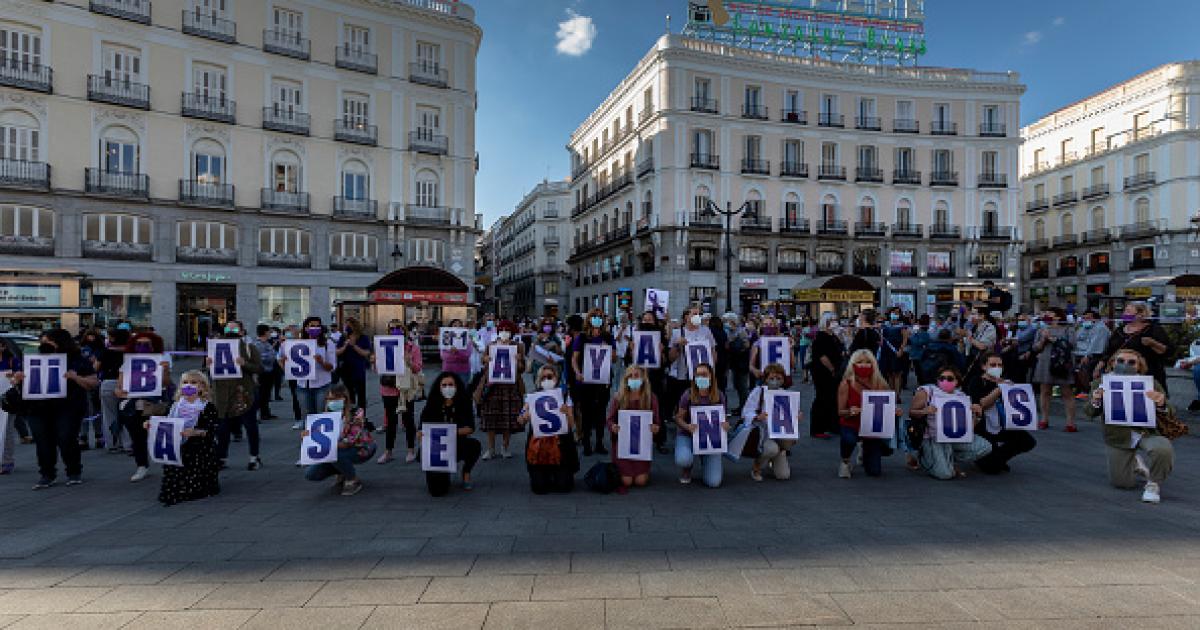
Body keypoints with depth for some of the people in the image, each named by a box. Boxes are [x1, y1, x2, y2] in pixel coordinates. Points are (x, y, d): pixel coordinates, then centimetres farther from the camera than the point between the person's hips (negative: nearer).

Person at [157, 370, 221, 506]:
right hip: (178, 450, 4)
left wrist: (196, 432, -30)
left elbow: (211, 431, -13)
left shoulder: (208, 407, -6)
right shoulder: (176, 406, 9)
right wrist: (152, 425, 2)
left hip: (199, 451, -4)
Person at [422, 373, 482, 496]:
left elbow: (470, 428, -11)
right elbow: (421, 431, -7)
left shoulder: (464, 404, -4)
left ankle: (466, 473, 2)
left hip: (458, 445, 1)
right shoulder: (432, 405, -5)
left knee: (475, 445, -32)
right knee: (438, 490, -16)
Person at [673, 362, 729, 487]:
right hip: (688, 436, -1)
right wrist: (687, 426, -27)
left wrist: (725, 425, -18)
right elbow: (679, 418, -5)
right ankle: (686, 471, 7)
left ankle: (704, 461, 27)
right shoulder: (688, 394, -11)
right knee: (683, 460, -36)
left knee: (714, 482, -11)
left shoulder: (719, 395, -6)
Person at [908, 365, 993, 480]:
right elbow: (911, 413, -3)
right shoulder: (927, 391, -2)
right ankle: (926, 459, 12)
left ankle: (952, 463, 4)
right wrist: (924, 411, -23)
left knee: (985, 447, -17)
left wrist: (976, 412, -4)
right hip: (933, 438, -6)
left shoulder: (961, 395, 11)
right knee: (945, 474, -23)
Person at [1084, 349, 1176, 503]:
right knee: (1122, 483, 2)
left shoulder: (1151, 384, -3)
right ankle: (1135, 462, 39)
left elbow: (1168, 414, -4)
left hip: (1147, 433, 0)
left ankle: (1154, 484, -5)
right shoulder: (1101, 384, -3)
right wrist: (1096, 401, -30)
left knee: (1163, 449, -35)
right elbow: (1091, 413, -6)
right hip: (1117, 439, 0)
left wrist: (1161, 404, -28)